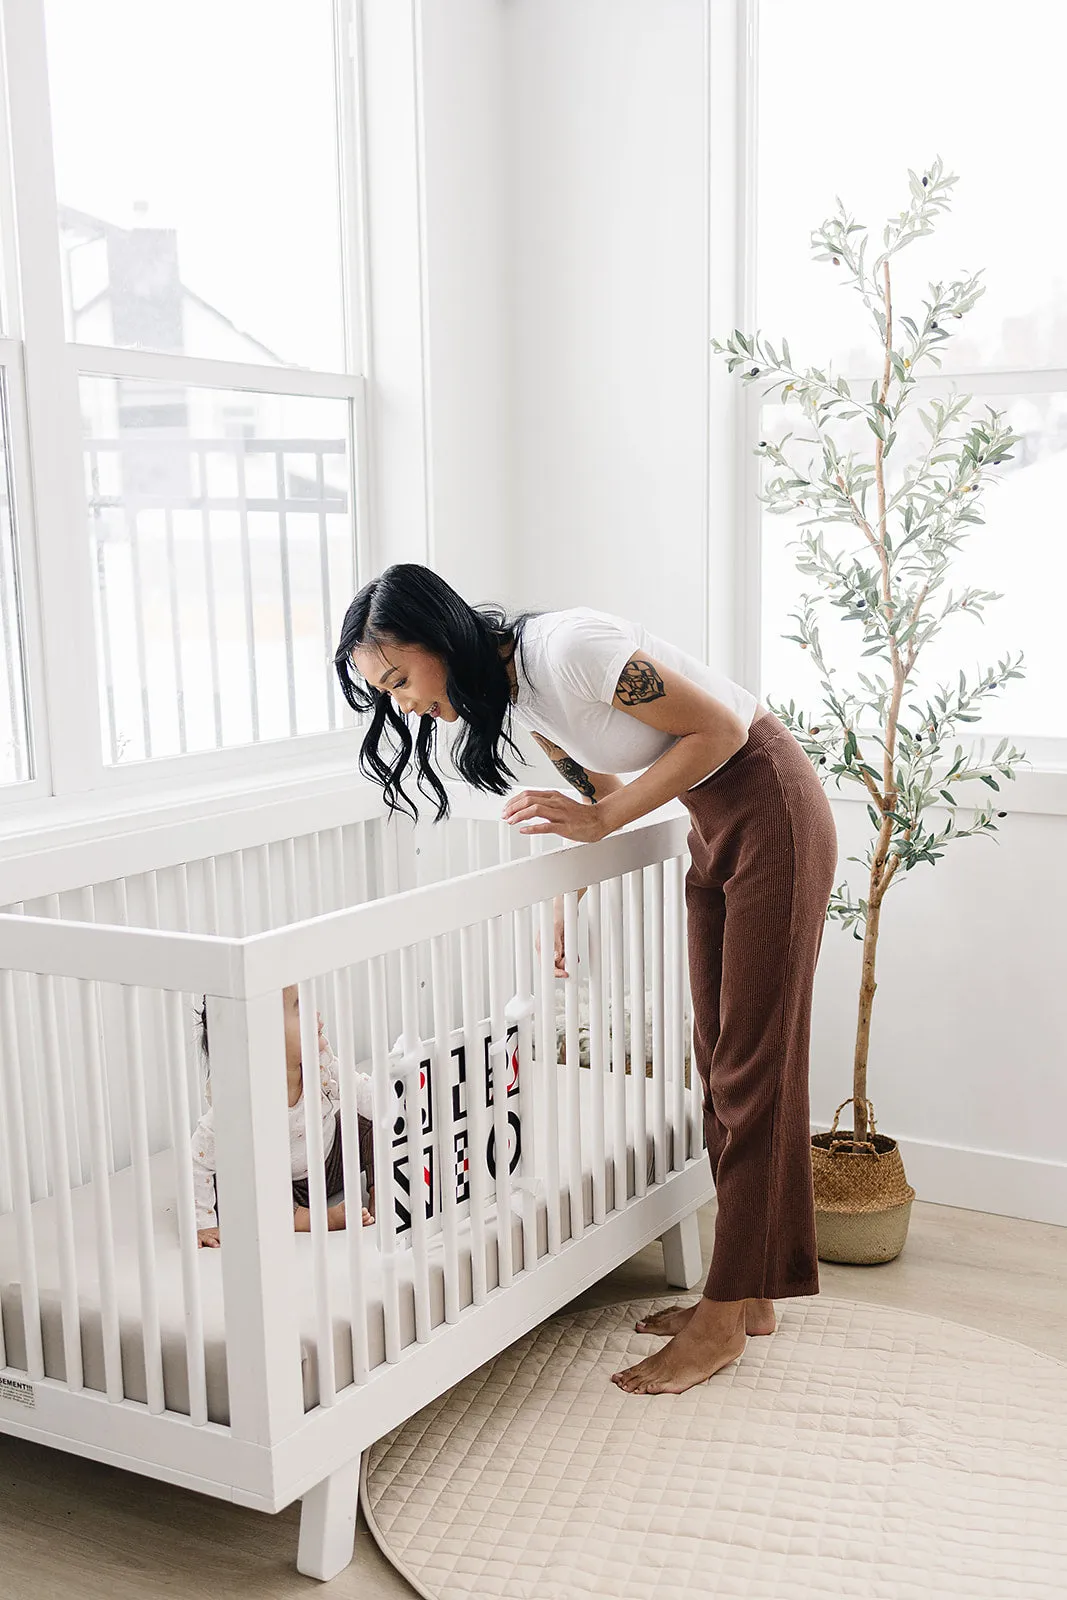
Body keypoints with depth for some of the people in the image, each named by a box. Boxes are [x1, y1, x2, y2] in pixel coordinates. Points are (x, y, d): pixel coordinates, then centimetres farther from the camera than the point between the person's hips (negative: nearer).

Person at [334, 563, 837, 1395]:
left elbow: (718, 729, -21)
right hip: (715, 827, 9)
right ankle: (746, 1292, 22)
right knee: (721, 1061, 11)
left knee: (751, 1066, -3)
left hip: (771, 813, -9)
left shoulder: (568, 649, -26)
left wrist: (599, 820, -22)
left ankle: (724, 1320, 6)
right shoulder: (511, 693, 1)